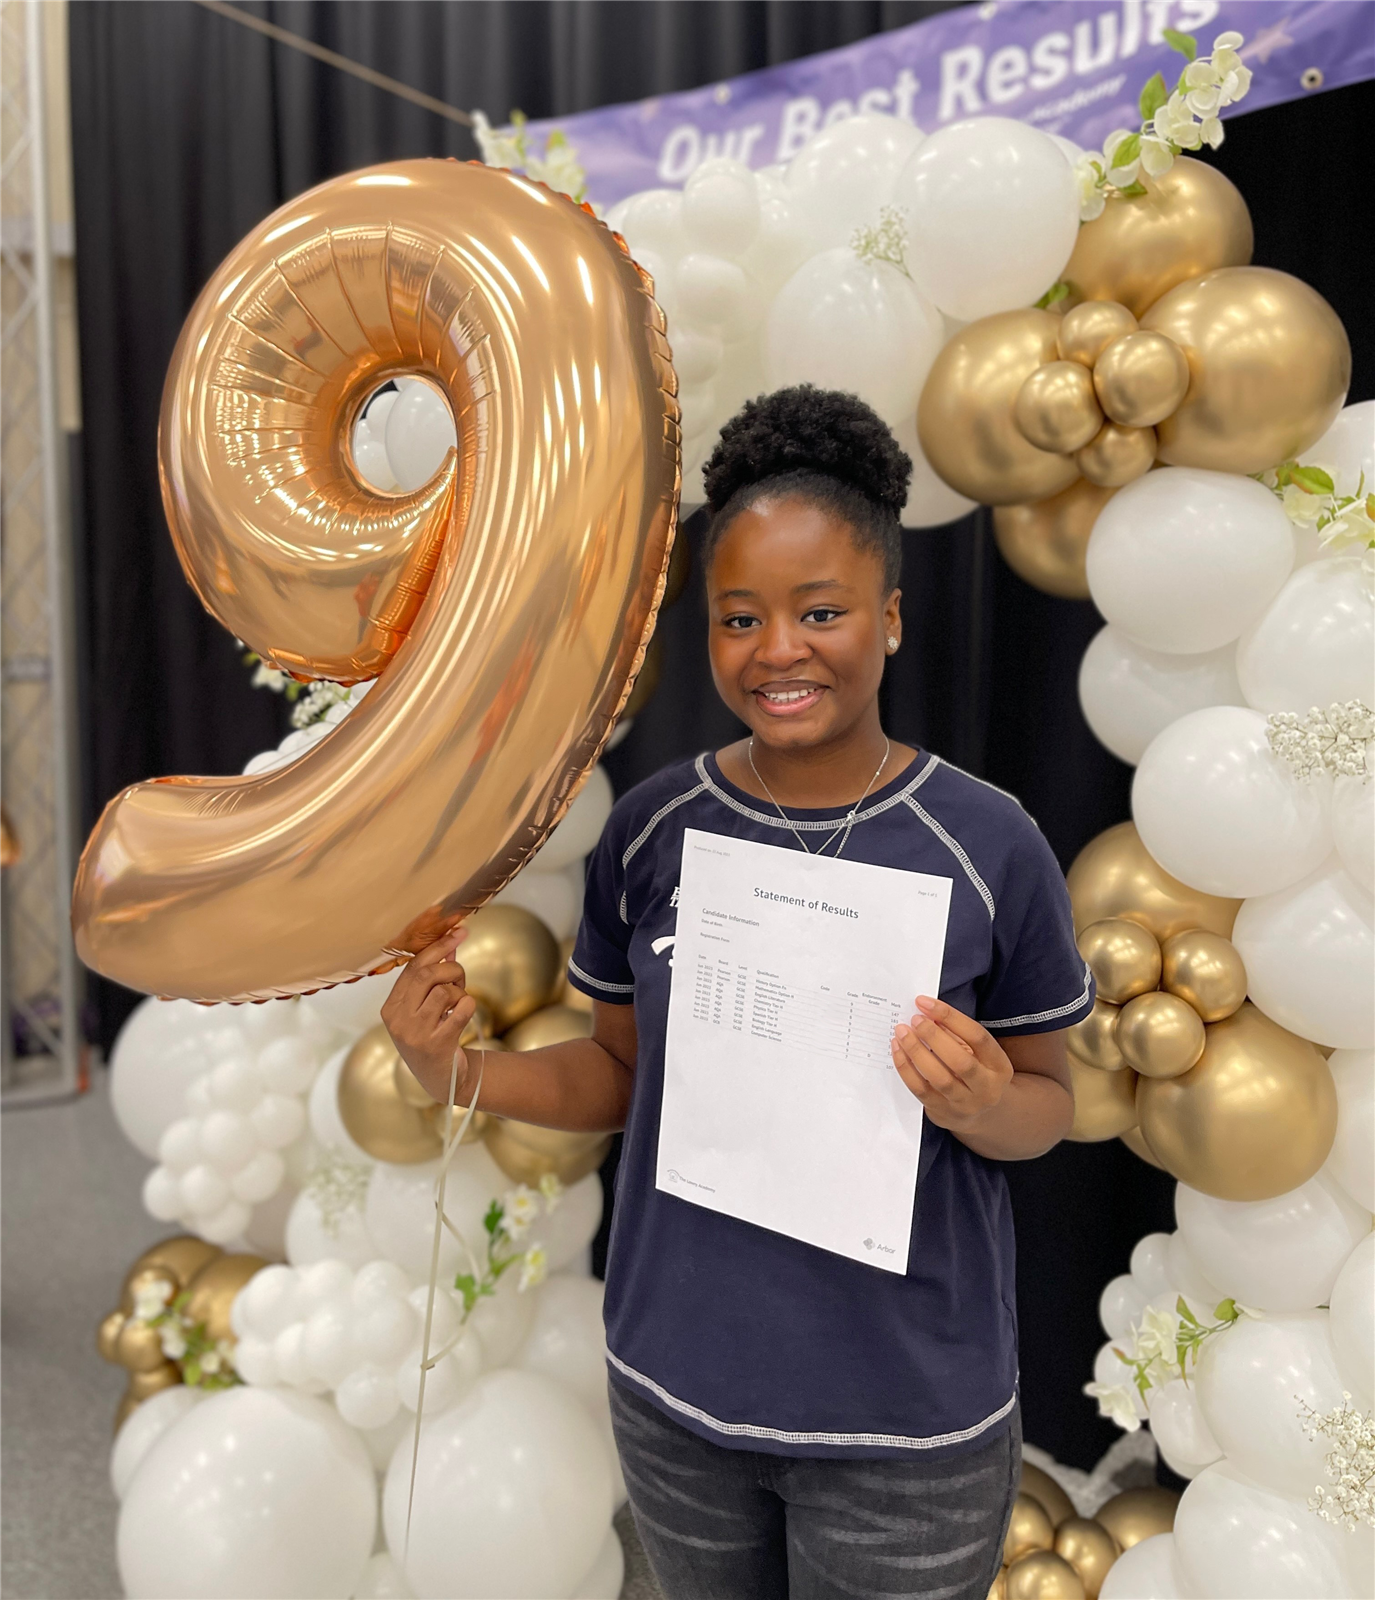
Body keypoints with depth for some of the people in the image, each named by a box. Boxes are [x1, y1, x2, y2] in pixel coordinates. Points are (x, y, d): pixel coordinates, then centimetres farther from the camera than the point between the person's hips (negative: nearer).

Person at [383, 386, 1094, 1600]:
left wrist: (982, 1104, -25)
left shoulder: (989, 846, -15)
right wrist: (458, 1076, -14)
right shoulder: (651, 830, -8)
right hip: (677, 1386, 3)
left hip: (906, 1417, -2)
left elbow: (1049, 1101, -4)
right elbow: (621, 1070, 2)